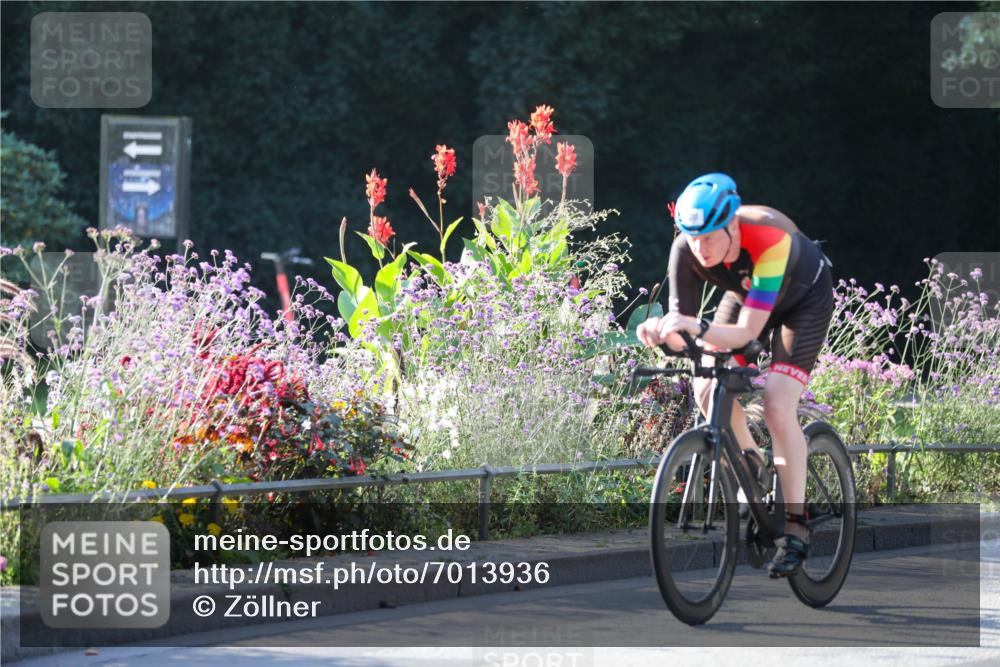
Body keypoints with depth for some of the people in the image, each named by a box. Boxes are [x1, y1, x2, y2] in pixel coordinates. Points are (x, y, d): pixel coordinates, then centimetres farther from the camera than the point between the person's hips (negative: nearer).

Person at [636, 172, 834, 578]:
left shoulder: (769, 240, -42)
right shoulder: (686, 248, -29)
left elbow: (747, 331, -45)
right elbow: (682, 317, -28)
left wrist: (699, 329, -63)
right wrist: (663, 331, -51)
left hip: (804, 298, -5)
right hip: (746, 294, 5)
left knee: (778, 407, -21)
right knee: (708, 390, -14)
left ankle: (796, 528, -13)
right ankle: (751, 463, 16)